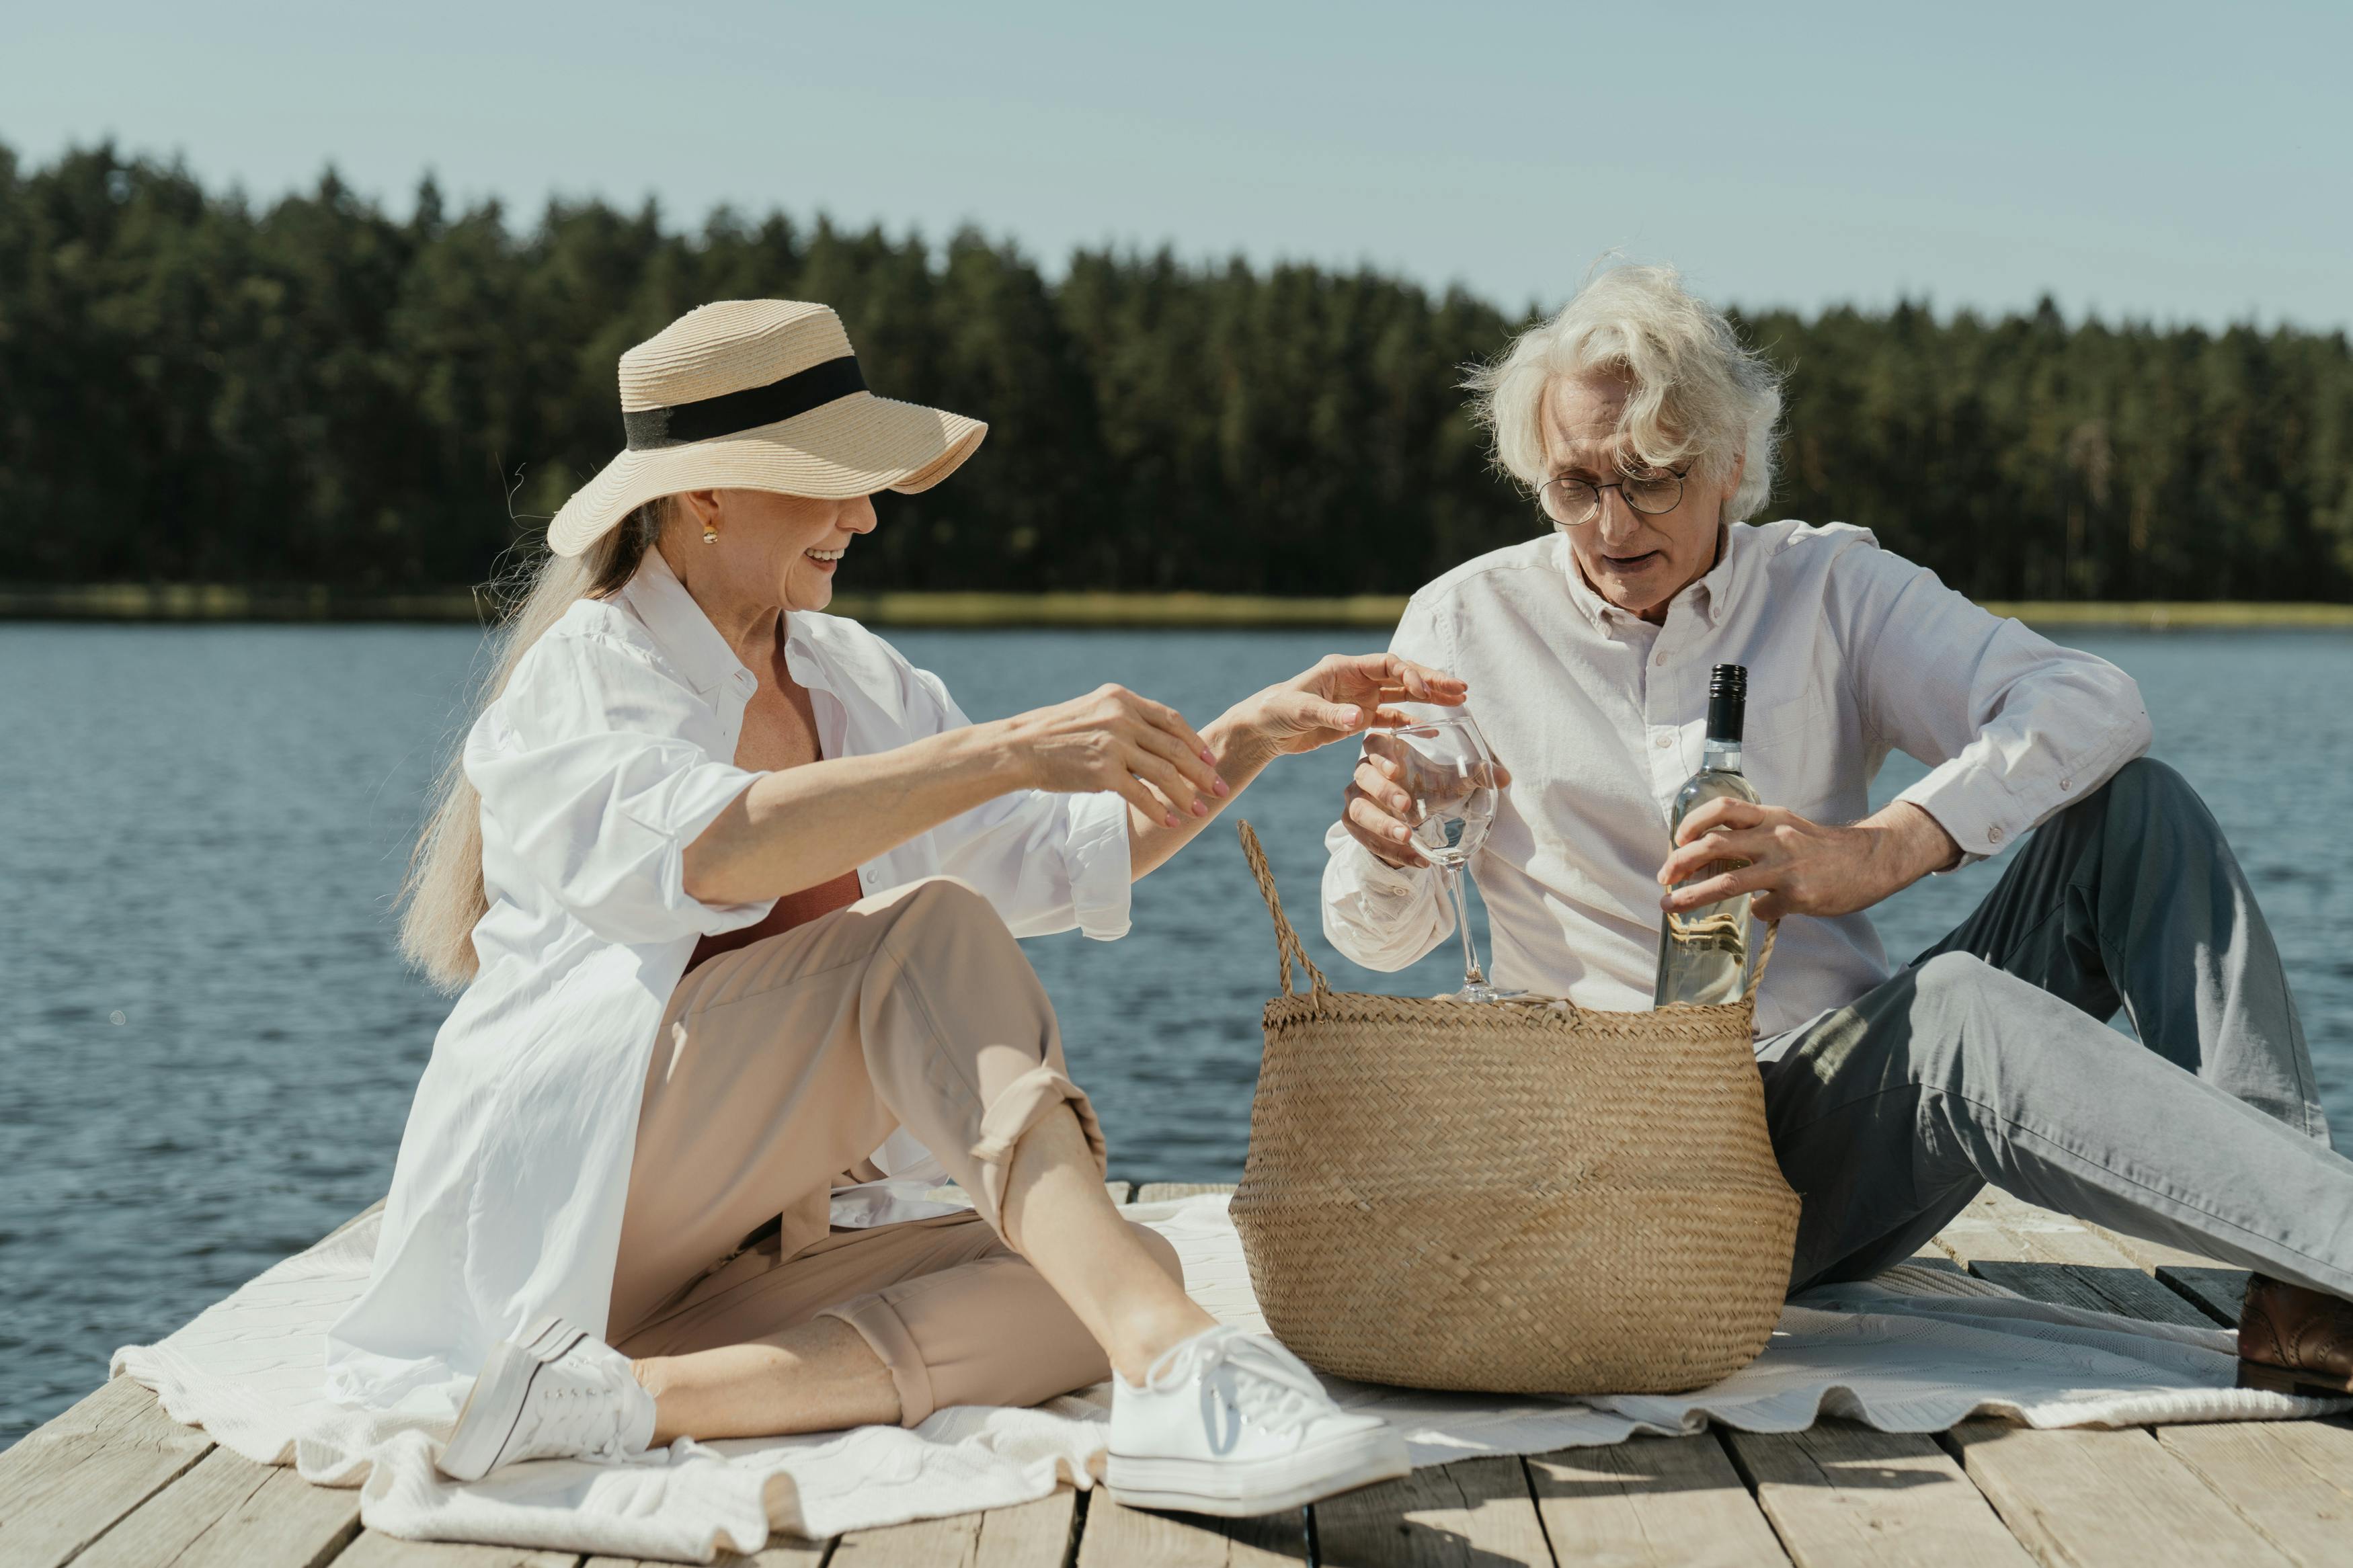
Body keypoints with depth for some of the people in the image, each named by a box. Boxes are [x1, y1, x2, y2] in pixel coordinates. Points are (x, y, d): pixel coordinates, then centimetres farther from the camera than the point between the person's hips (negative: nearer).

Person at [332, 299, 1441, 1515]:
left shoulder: (846, 676, 15)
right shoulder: (583, 673, -7)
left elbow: (1060, 861, 19)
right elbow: (705, 848, -29)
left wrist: (1259, 729, 7)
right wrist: (1009, 751, -35)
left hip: (752, 1246, 7)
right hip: (568, 1203, -7)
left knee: (1127, 1274, -19)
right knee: (932, 933, -27)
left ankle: (641, 1393, -30)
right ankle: (1175, 1373, -43)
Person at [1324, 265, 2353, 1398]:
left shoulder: (1832, 589, 8)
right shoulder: (1468, 626, 7)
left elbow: (2092, 702, -10)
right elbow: (1380, 936, 10)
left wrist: (1882, 850, -28)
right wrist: (1387, 846, -16)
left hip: (1864, 1084, 3)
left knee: (2131, 808, -15)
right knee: (1952, 1010, -33)